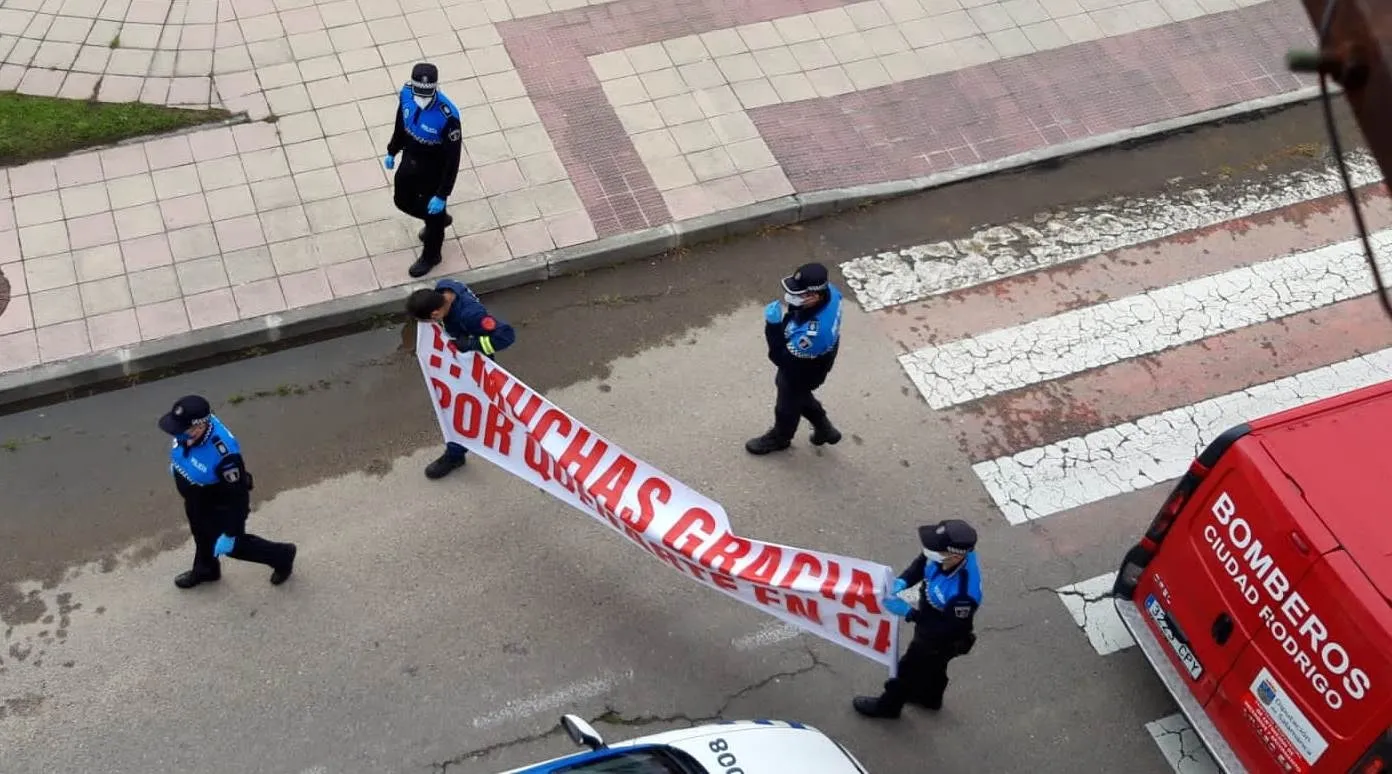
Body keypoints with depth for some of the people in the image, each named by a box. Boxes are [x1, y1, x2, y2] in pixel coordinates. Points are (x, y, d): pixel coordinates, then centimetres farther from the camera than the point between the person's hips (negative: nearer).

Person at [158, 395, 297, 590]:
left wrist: (230, 534, -24)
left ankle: (282, 556, 41)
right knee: (202, 535, 32)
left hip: (221, 507, -7)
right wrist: (177, 465, 21)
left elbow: (237, 497, -32)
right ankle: (205, 569, 63)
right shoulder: (190, 427, -25)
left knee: (233, 546, 17)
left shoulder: (224, 455, -45)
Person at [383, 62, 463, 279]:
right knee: (402, 201, 28)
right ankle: (439, 220, 57)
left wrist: (442, 195, -23)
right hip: (410, 161, 6)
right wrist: (392, 152, 17)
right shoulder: (406, 94, -19)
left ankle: (431, 256, 46)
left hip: (434, 171, -6)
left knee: (433, 213, 18)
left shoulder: (447, 117, -37)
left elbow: (452, 160, -27)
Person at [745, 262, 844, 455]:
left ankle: (779, 438, 57)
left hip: (800, 373, -7)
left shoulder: (813, 332, -48)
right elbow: (797, 308, -4)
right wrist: (787, 310, -25)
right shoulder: (828, 291, -26)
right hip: (809, 362, 7)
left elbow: (782, 358, -33)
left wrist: (774, 324, -36)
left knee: (787, 405, 25)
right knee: (799, 397, 35)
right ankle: (824, 428, 56)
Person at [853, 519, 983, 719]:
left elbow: (947, 630, -33)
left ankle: (888, 706, 51)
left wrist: (909, 613, -33)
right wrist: (902, 582, -24)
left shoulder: (963, 594, -48)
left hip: (941, 640, -6)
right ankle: (930, 697, 65)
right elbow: (922, 563, -7)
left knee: (910, 668, 21)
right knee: (932, 665, 35)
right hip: (931, 623, 6)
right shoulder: (955, 553, -28)